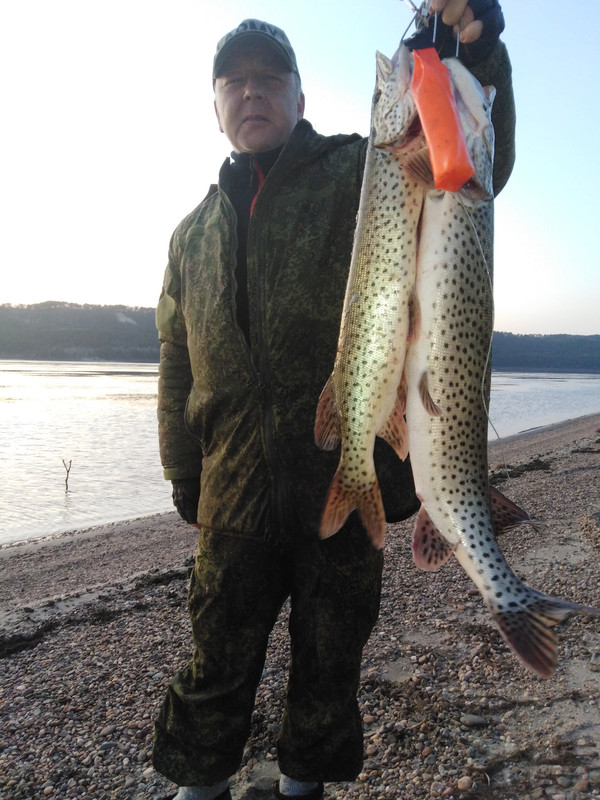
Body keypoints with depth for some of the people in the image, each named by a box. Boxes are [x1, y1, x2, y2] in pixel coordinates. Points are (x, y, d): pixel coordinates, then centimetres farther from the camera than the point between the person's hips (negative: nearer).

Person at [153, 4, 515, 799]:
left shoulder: (363, 174, 4)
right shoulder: (194, 232, 15)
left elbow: (474, 164, -7)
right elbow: (177, 366, 16)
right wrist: (184, 477, 13)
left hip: (351, 470, -2)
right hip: (236, 485, 3)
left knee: (330, 653, 15)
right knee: (219, 650, 14)